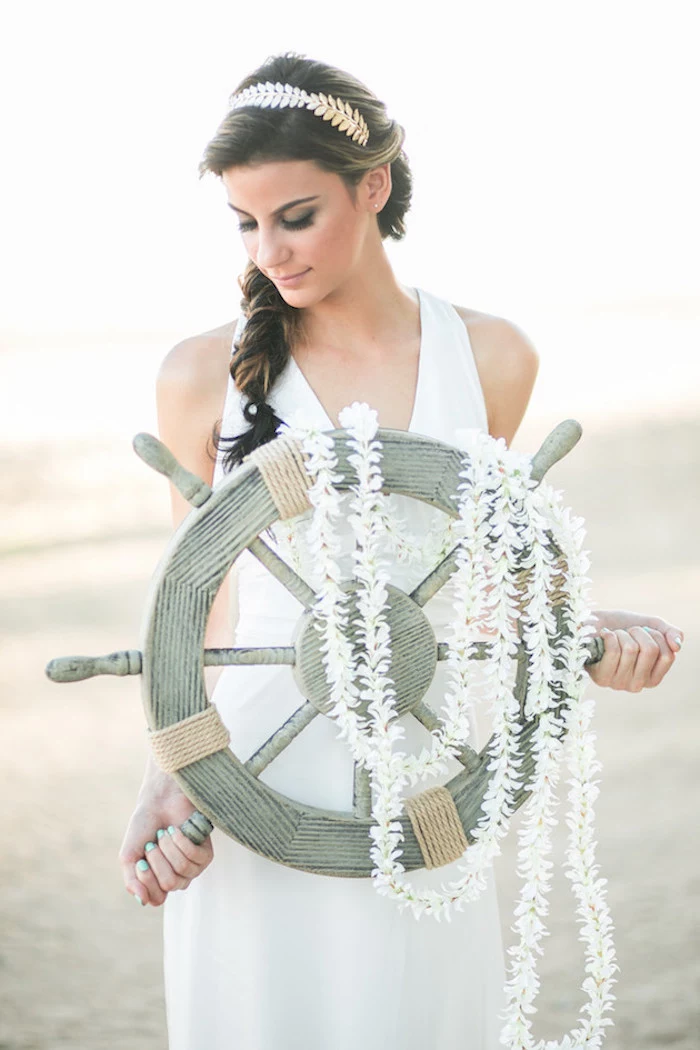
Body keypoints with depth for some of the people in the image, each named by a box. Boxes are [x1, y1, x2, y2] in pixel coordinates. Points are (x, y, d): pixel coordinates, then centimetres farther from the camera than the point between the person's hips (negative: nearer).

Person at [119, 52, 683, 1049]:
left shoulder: (490, 357, 2)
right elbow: (200, 600, 2)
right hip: (255, 776, -1)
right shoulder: (204, 375, -4)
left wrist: (587, 634, -4)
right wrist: (168, 774, -10)